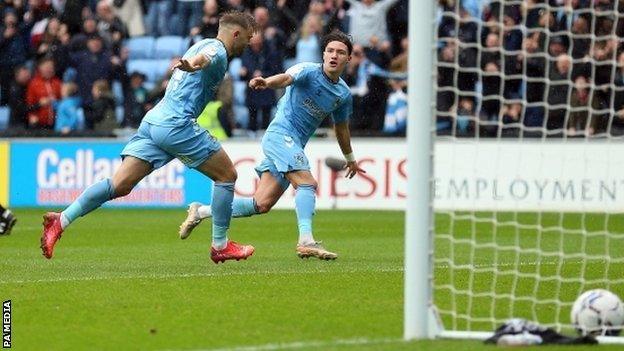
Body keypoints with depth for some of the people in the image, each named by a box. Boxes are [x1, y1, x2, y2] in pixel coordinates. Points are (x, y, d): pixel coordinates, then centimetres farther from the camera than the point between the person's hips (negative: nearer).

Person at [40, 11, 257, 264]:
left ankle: (62, 220, -15)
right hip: (176, 124, -9)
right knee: (226, 175, 6)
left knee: (120, 185, -2)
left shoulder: (202, 44, 24)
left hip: (153, 121, 9)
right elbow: (204, 57, -29)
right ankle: (220, 246, 10)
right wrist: (193, 63, -50)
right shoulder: (217, 50, -5)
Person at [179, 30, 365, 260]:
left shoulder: (343, 94, 13)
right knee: (307, 183, -25)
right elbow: (286, 78, -30)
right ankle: (306, 241, -33)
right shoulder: (309, 71, -9)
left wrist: (350, 159, 39)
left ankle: (200, 212, 12)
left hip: (294, 145, 7)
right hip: (280, 135, -7)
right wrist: (267, 82, -53)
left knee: (261, 205, 0)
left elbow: (341, 128, 28)